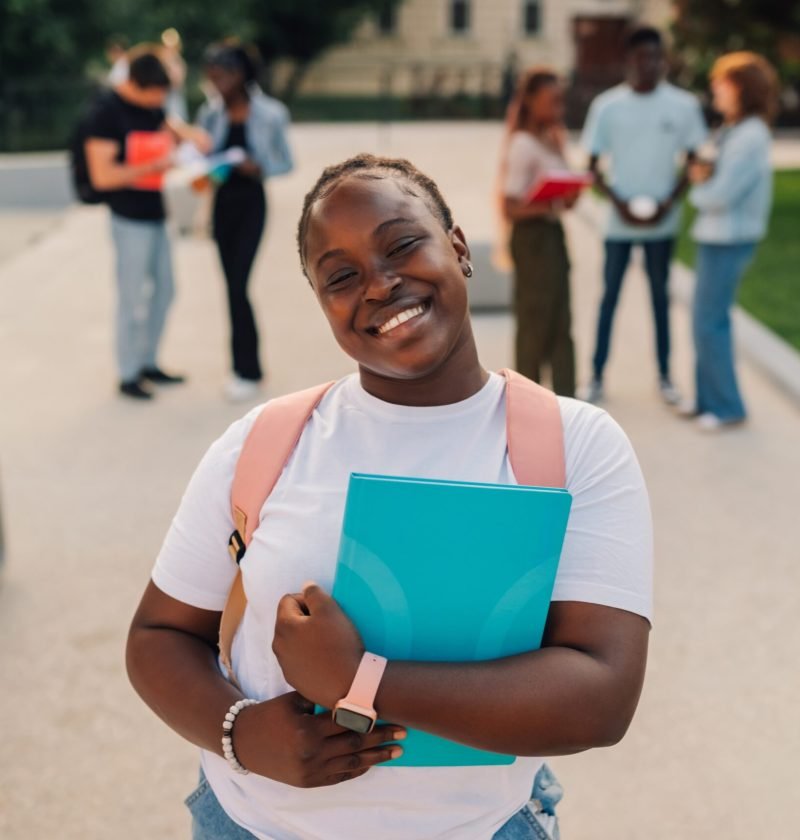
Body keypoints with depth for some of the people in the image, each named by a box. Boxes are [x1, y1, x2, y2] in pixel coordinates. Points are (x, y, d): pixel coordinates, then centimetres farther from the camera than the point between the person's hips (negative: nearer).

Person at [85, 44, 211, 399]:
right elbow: (102, 175, -21)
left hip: (154, 213, 8)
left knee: (163, 290, 16)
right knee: (132, 297, 0)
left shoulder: (151, 104, 5)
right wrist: (155, 166, -22)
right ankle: (128, 376, 13)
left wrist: (188, 133, 2)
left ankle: (148, 363, 30)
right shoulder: (107, 111, -17)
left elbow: (167, 124, 25)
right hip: (131, 219, -8)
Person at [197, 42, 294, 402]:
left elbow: (285, 162, 0)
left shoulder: (267, 114, -8)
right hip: (222, 202, 4)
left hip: (251, 202, -4)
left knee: (237, 286, -10)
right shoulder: (210, 114, 1)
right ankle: (244, 364, 20)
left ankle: (247, 370, 1)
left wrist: (260, 167, -20)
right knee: (233, 286, 9)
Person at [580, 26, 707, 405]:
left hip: (662, 221, 1)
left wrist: (667, 204, -9)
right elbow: (593, 166, 1)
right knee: (609, 296, 6)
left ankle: (665, 377, 20)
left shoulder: (683, 105, -2)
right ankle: (596, 377, 14)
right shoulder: (607, 106, -3)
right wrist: (620, 204, -12)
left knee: (661, 297, 10)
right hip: (619, 221, 0)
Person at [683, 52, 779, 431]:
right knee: (708, 318, 15)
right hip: (715, 237, 10)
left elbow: (722, 194, -22)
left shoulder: (750, 137, -19)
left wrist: (697, 191, -3)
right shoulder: (734, 131, 12)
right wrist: (703, 174, -3)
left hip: (729, 240, -10)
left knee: (709, 321, -5)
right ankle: (708, 398, 25)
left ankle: (726, 406, 6)